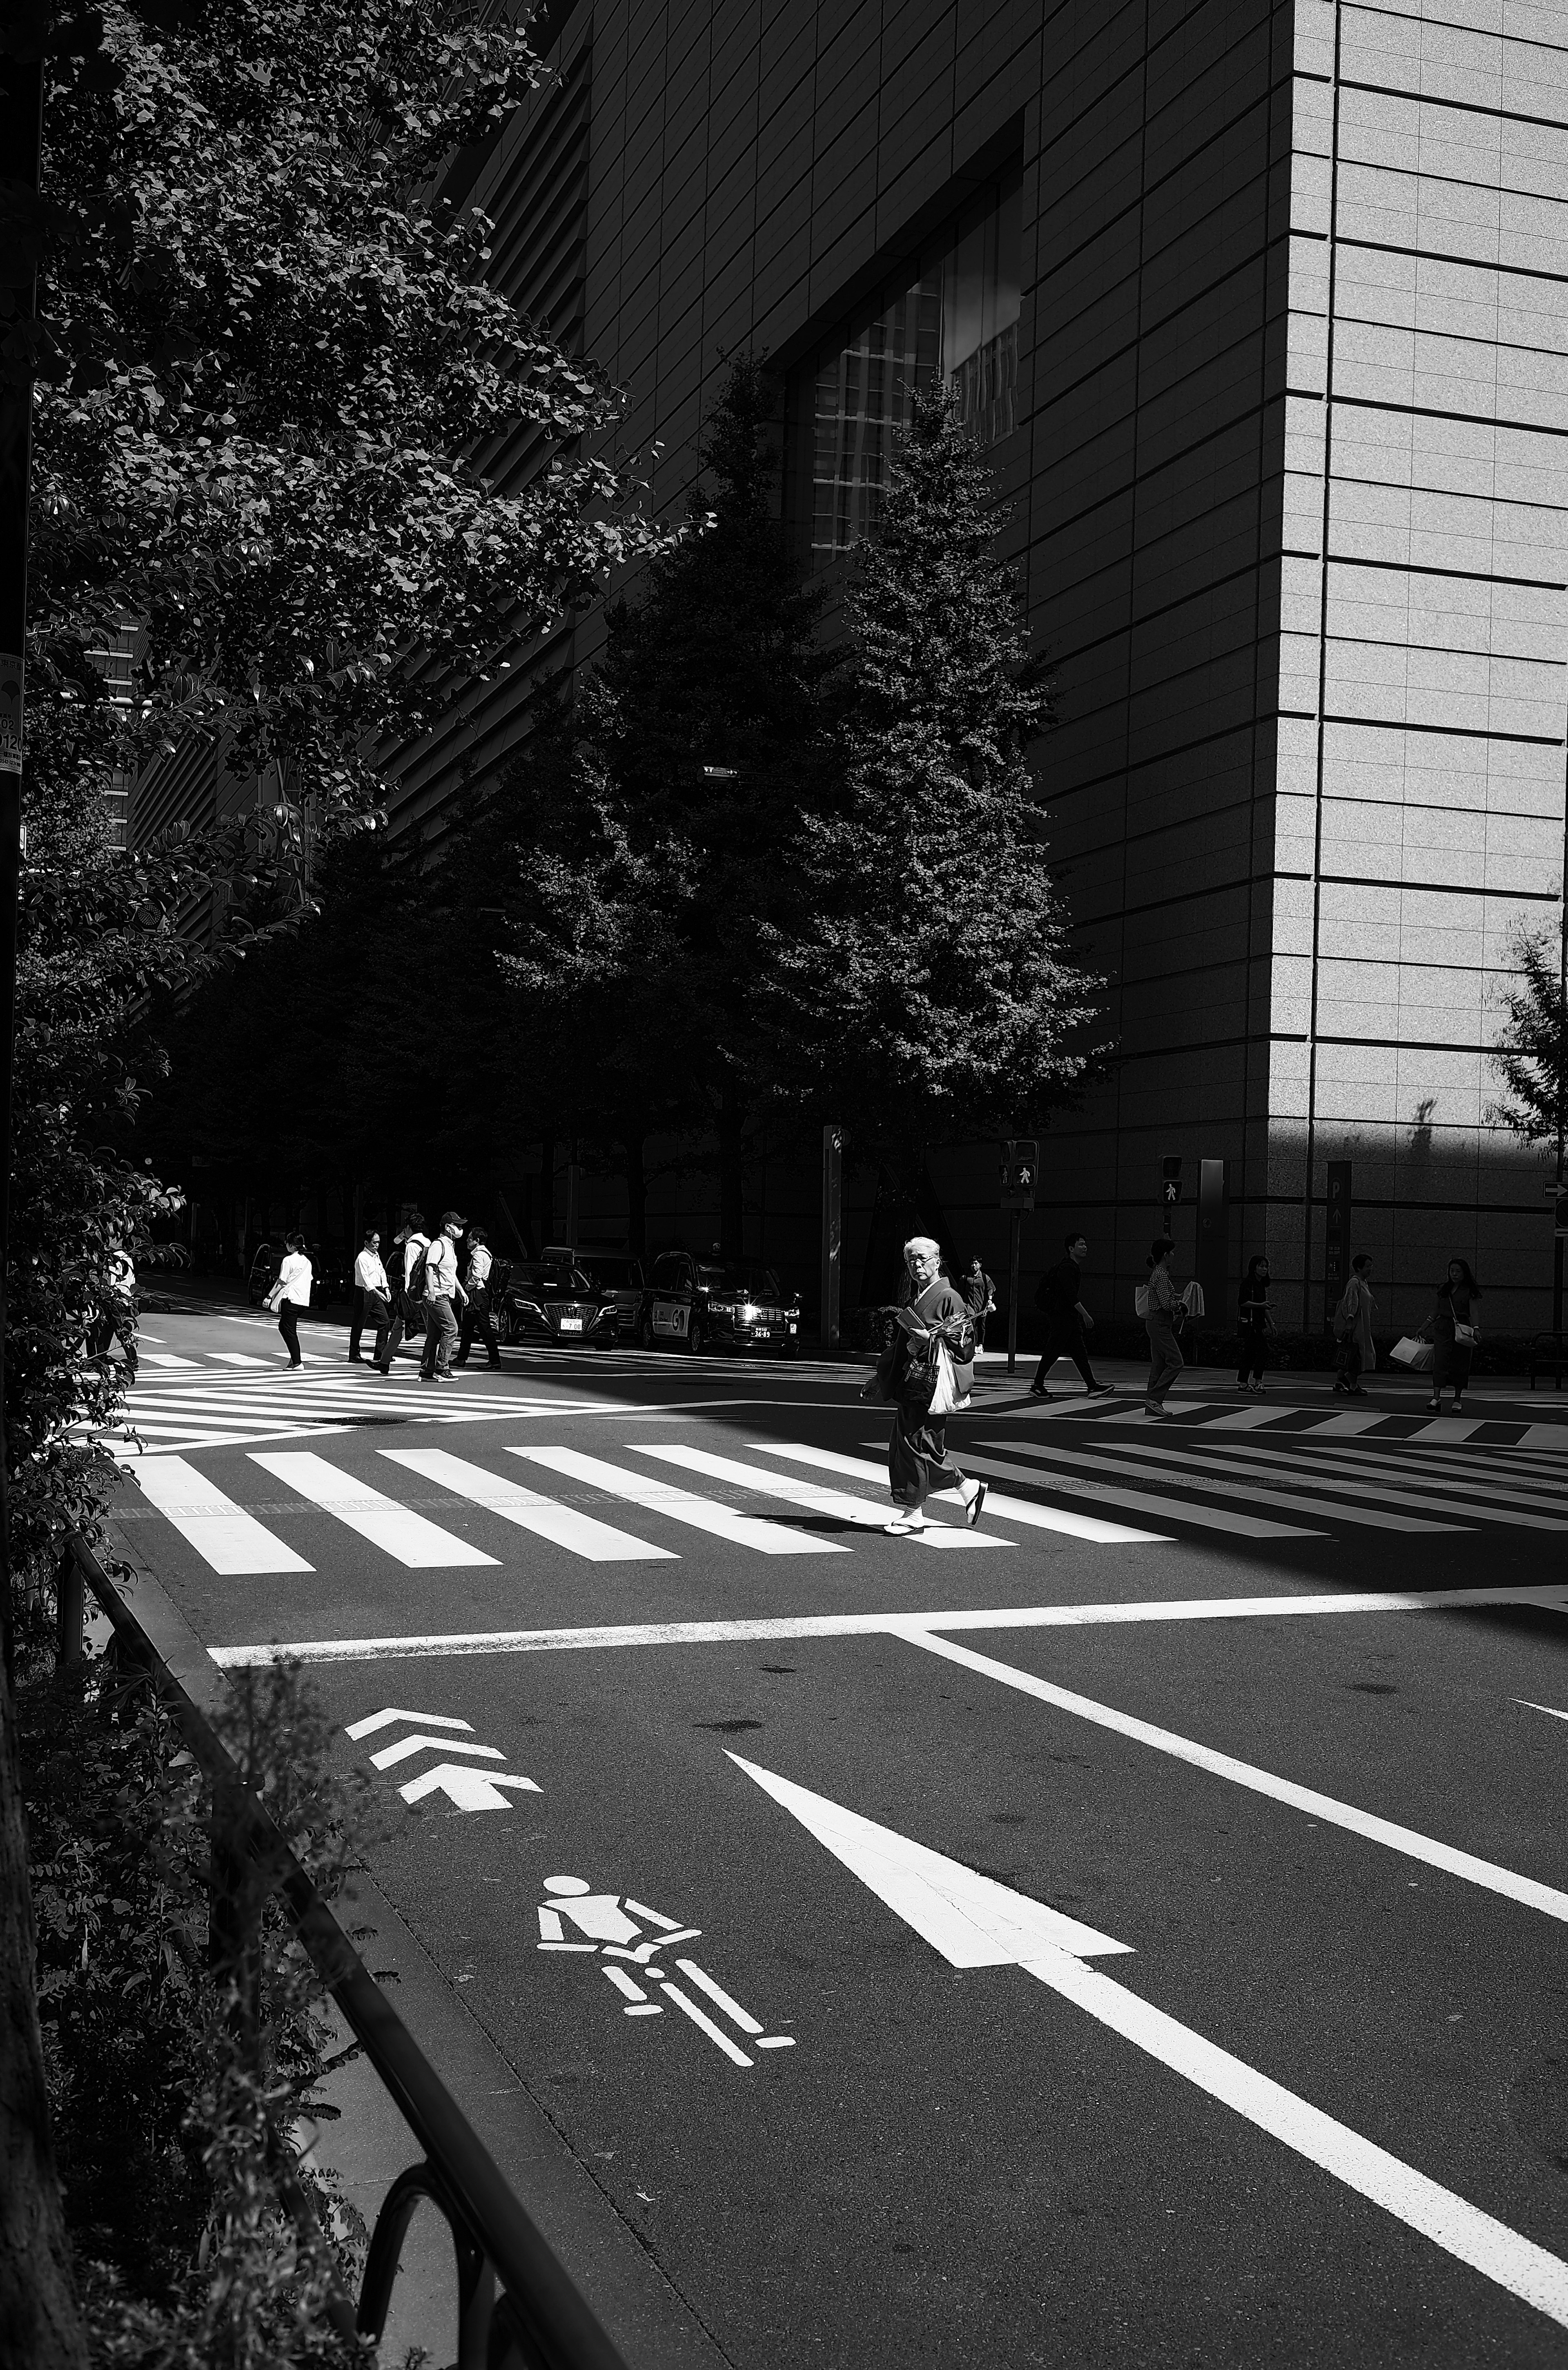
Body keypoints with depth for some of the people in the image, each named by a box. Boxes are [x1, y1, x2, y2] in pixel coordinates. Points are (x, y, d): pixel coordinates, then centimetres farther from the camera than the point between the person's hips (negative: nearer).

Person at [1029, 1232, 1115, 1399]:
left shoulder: (1075, 1267, 17)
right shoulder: (1067, 1268, -16)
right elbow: (1071, 1295, -23)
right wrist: (1085, 1315, -23)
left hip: (1070, 1317, 10)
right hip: (1061, 1316, -10)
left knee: (1080, 1354, 7)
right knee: (1051, 1353, -4)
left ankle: (1093, 1388, 5)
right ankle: (1037, 1387, 3)